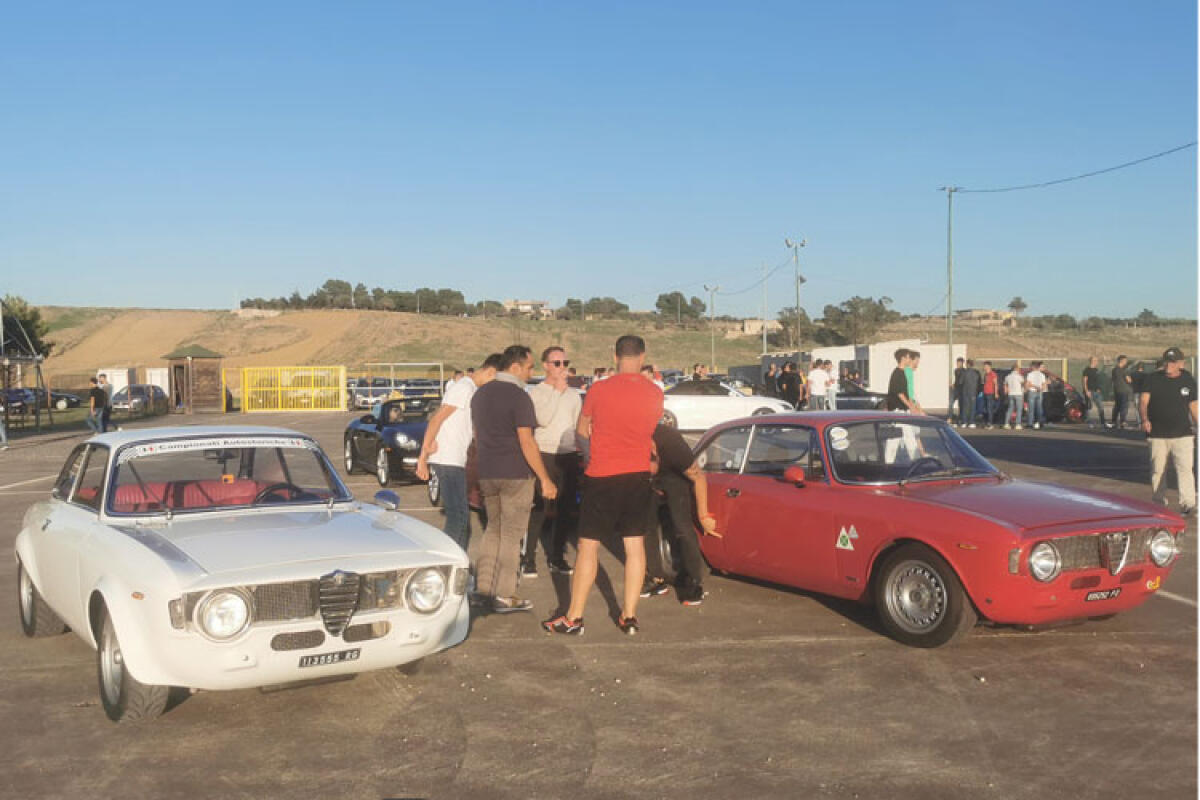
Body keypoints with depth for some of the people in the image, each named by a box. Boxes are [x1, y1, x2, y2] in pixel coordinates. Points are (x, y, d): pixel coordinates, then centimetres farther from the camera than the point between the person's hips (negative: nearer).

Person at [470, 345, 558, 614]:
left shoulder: (480, 394, 10)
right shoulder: (519, 397, -15)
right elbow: (527, 443, -19)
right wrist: (545, 480, -14)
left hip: (487, 474, 7)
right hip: (515, 475, -7)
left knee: (493, 528, 19)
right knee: (511, 534, 1)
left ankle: (483, 587, 19)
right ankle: (504, 596, 5)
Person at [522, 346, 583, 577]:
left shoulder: (573, 395, 14)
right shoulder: (536, 393, -2)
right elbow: (543, 419, -18)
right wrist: (557, 391, -15)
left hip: (569, 456, 5)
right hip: (544, 456, -5)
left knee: (565, 510, 9)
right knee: (539, 510, -7)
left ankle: (556, 556, 19)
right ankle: (528, 558, -1)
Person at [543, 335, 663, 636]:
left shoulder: (599, 391, -10)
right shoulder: (655, 393, -1)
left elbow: (581, 430, 5)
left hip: (602, 475, -3)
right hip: (639, 474, 3)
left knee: (588, 545, 3)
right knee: (635, 544, 9)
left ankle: (573, 618, 6)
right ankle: (629, 616, 12)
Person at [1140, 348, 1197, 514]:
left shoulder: (1188, 380, 5)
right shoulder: (1152, 378, 0)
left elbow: (1193, 406, 12)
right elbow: (1144, 402, -8)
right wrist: (1145, 419, -26)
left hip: (1183, 434, 0)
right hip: (1157, 435, 0)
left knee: (1185, 469, -12)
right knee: (1157, 470, 8)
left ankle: (1187, 505, -15)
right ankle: (1159, 504, 21)